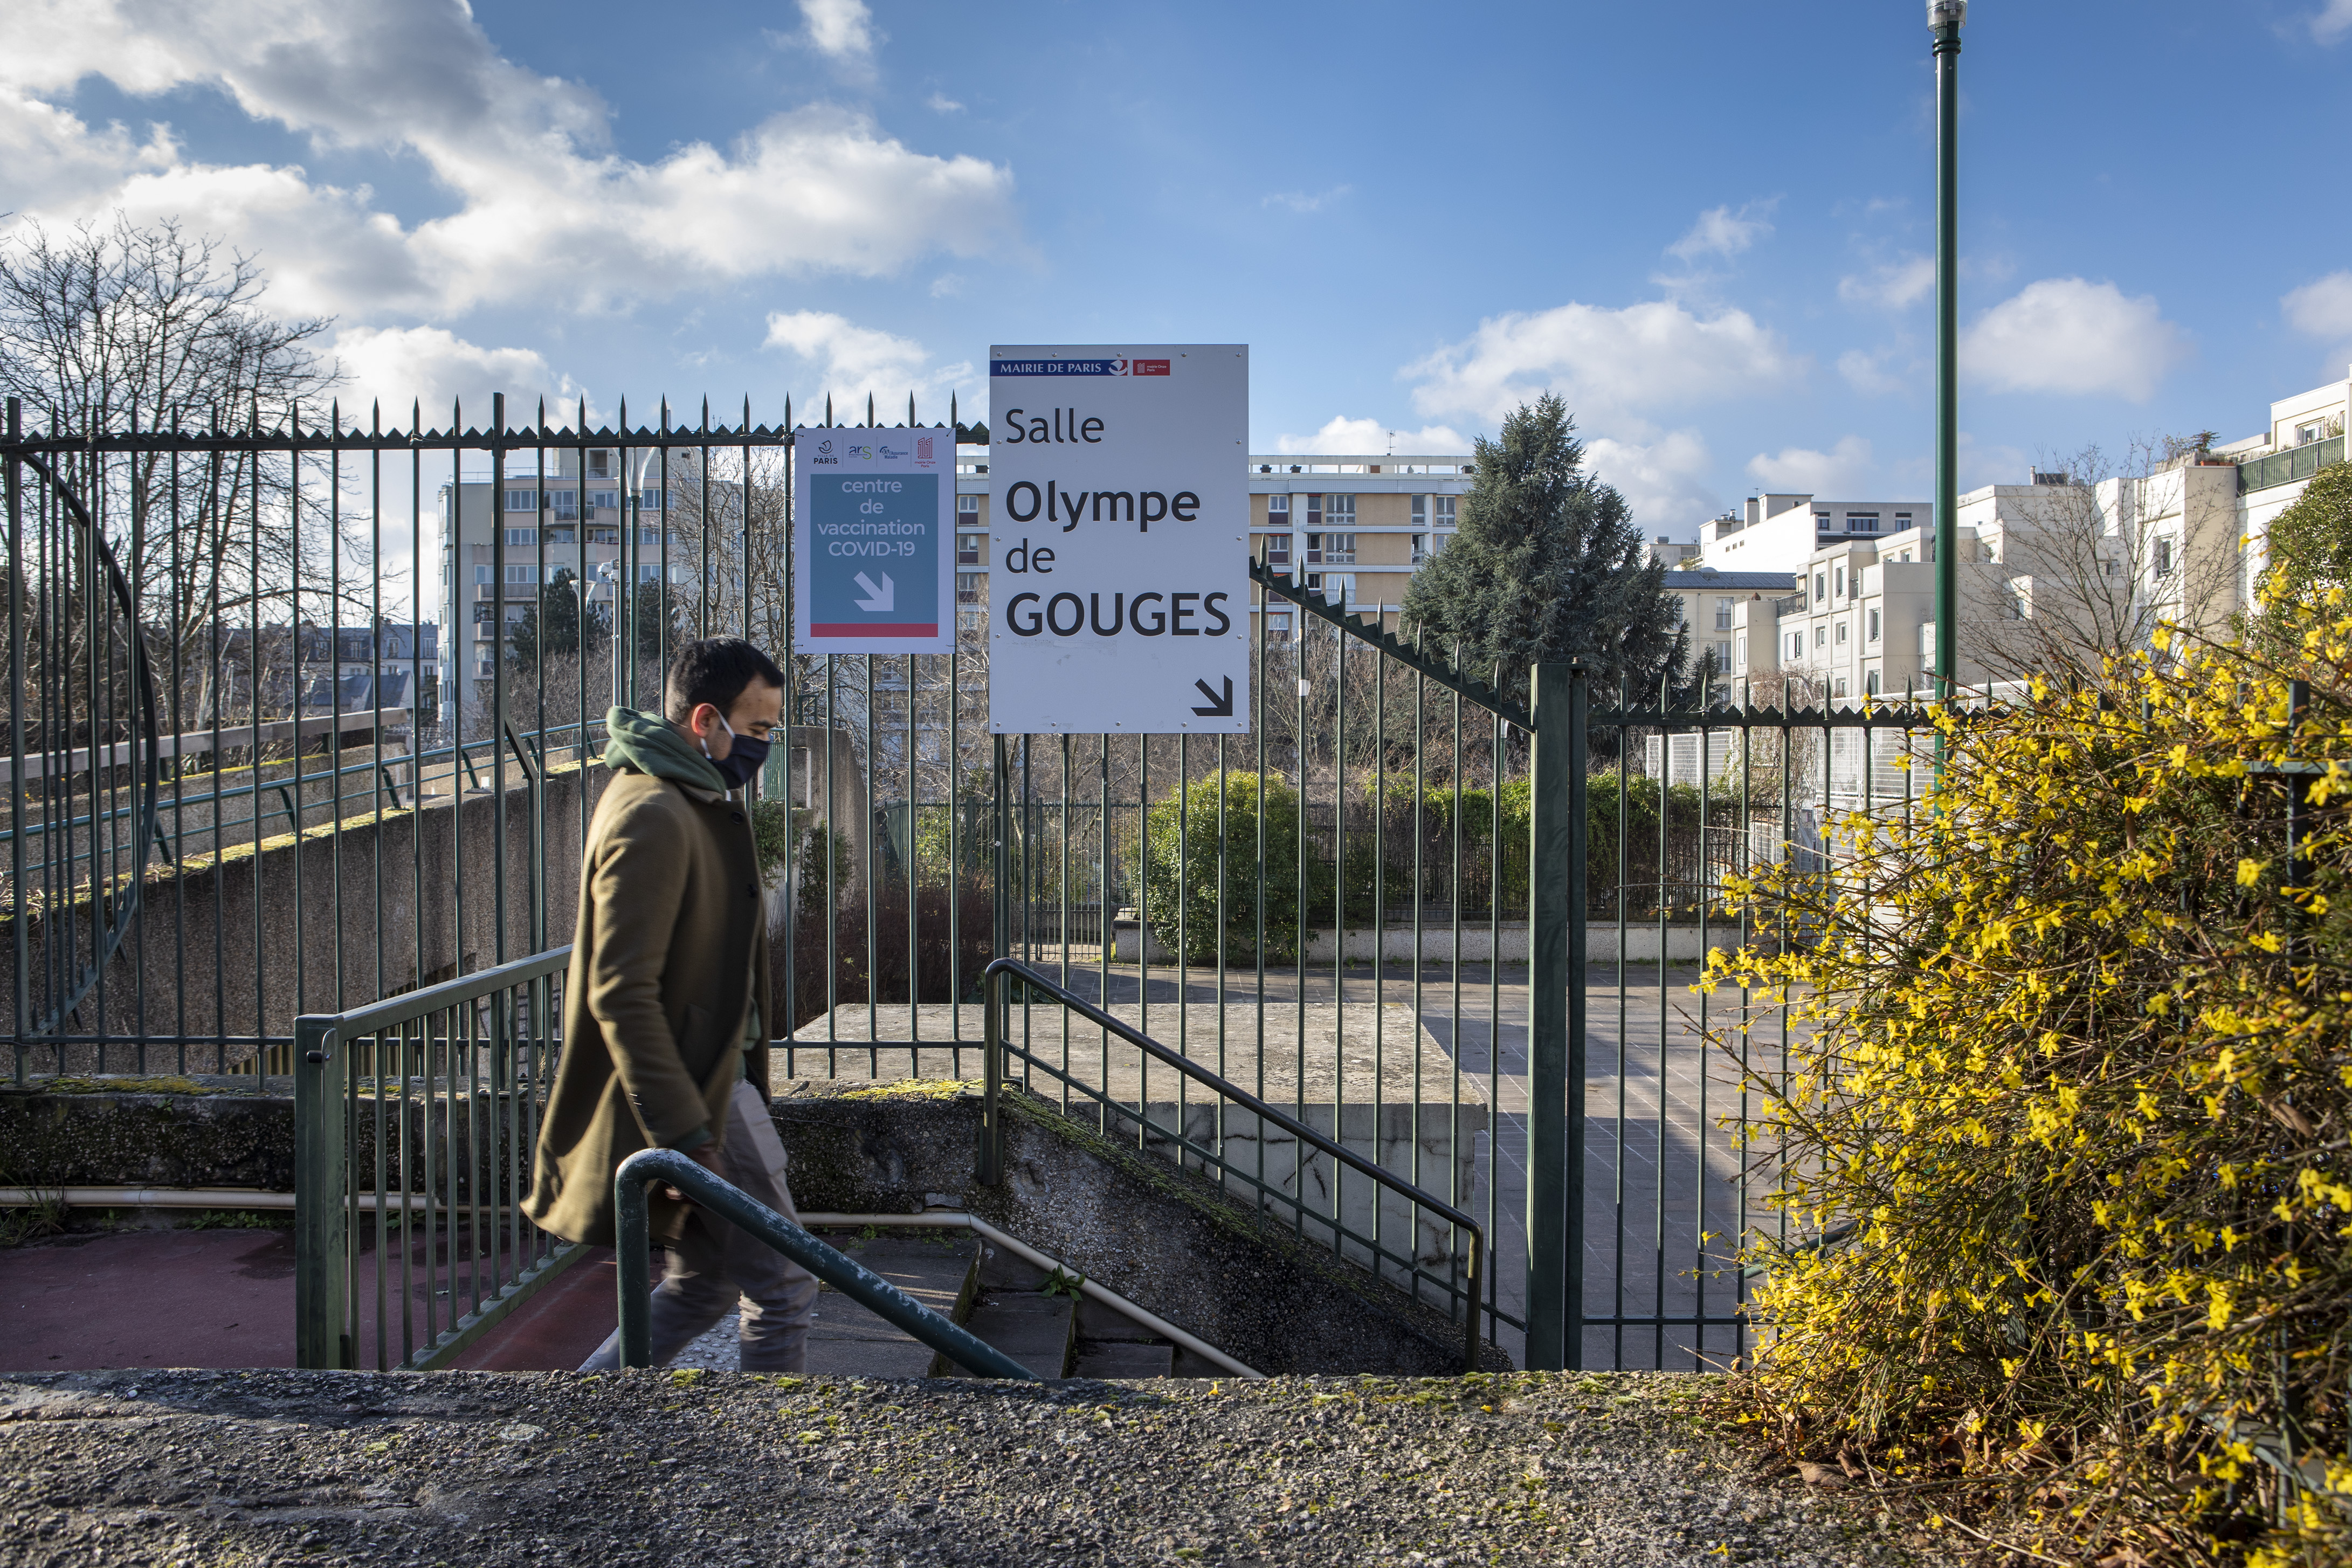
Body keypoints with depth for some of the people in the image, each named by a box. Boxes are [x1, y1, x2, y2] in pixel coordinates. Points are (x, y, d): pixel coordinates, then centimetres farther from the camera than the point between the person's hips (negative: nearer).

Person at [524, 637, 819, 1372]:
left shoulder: (699, 803, 14)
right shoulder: (653, 817, -20)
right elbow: (622, 993, -25)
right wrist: (686, 1138, -26)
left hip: (709, 1081, 11)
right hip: (691, 1094, -11)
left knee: (702, 1283, 19)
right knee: (784, 1288, -2)